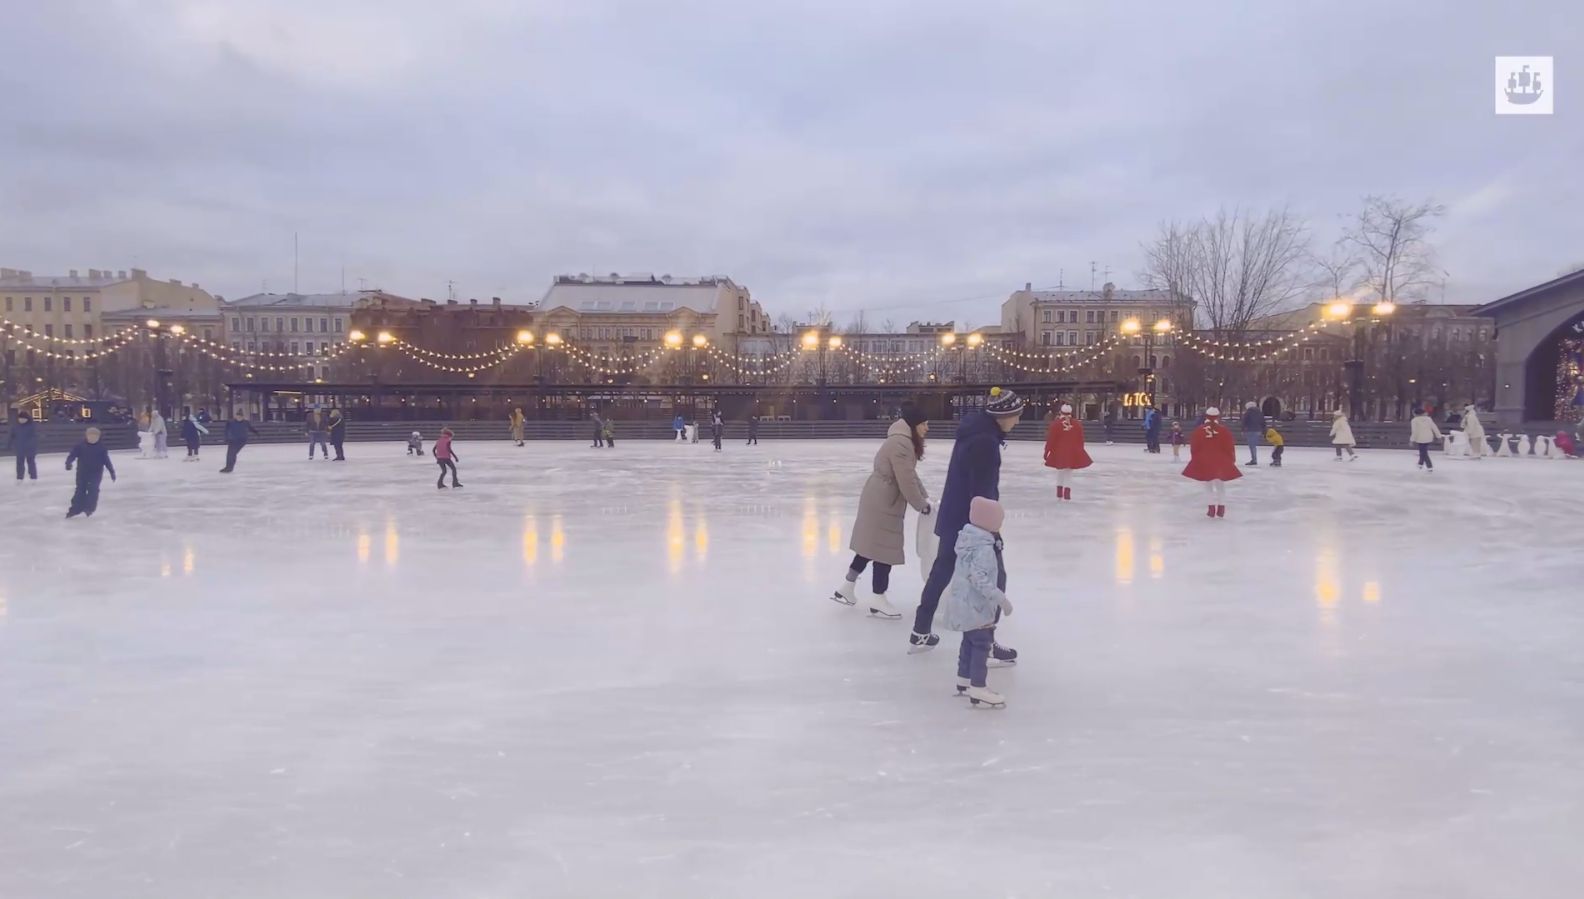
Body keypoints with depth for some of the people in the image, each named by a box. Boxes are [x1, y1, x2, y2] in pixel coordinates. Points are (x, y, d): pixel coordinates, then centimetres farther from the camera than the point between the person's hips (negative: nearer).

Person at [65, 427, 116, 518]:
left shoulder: (101, 448, 0)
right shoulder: (80, 446, -2)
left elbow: (106, 460, 3)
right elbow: (72, 455, -8)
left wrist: (112, 471, 2)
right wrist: (68, 463, -28)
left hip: (96, 473, -1)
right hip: (82, 473, 1)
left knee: (93, 490, -11)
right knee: (80, 490, 7)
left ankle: (90, 509, -7)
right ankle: (75, 509, 16)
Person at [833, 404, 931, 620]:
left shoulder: (903, 440, 14)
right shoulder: (901, 443, -21)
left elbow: (910, 475, 19)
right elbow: (906, 482, -22)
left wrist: (925, 496, 13)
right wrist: (922, 505, -10)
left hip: (878, 499, 11)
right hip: (883, 503, -10)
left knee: (871, 545, 18)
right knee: (884, 549, 0)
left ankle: (846, 588, 29)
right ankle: (878, 601, 11)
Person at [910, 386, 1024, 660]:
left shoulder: (977, 428, 6)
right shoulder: (985, 441, -24)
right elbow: (982, 491, -23)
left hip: (953, 515, 10)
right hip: (969, 519, -10)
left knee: (942, 570, 18)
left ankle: (920, 633, 29)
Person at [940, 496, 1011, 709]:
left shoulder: (971, 540, 6)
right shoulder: (984, 548, -25)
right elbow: (980, 579, -31)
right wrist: (1002, 600, -27)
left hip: (967, 604, 10)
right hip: (977, 606, -10)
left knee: (970, 641, 21)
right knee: (983, 644, -3)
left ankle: (964, 681, 32)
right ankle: (978, 689, 0)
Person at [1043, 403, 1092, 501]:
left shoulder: (1055, 424, -8)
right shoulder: (1078, 424, 1)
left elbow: (1051, 439, -7)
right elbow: (1080, 440, 6)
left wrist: (1047, 451, 1)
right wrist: (1080, 451, 18)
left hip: (1059, 452, -1)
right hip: (1073, 451, 1)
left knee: (1060, 470, 14)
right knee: (1069, 471, 7)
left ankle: (1059, 492, 18)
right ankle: (1067, 492, 1)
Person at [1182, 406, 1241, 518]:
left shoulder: (1199, 430, -3)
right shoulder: (1224, 430, -4)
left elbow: (1194, 447, 2)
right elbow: (1230, 447, -1)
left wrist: (1195, 459, 14)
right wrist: (1232, 459, 11)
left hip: (1204, 462, -1)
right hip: (1221, 462, 1)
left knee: (1208, 484, 8)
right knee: (1220, 485, 14)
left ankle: (1213, 506, -5)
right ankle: (1221, 508, 13)